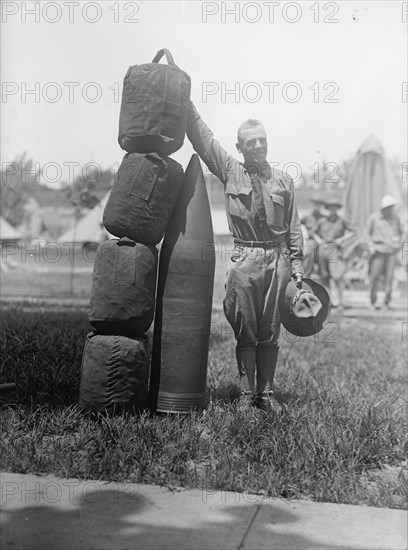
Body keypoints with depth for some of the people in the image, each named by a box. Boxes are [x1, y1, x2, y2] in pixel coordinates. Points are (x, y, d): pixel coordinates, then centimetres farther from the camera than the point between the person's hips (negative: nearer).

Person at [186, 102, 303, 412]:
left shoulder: (283, 182, 11)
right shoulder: (230, 172, 6)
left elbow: (293, 226, 12)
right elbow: (203, 139, 0)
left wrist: (297, 263, 5)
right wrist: (185, 104, -8)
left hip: (277, 259, 2)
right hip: (244, 260, -1)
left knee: (270, 332, 7)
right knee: (245, 332, 3)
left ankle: (266, 392, 16)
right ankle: (247, 393, 13)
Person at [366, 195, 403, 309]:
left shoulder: (395, 218, 8)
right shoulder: (373, 218, 0)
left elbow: (400, 232, 23)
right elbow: (368, 233, 6)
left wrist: (398, 243, 9)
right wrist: (371, 247, -3)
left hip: (392, 251, 2)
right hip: (378, 250, -2)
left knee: (389, 276, -3)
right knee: (375, 275, -4)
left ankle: (387, 301, 2)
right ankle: (373, 299, 9)